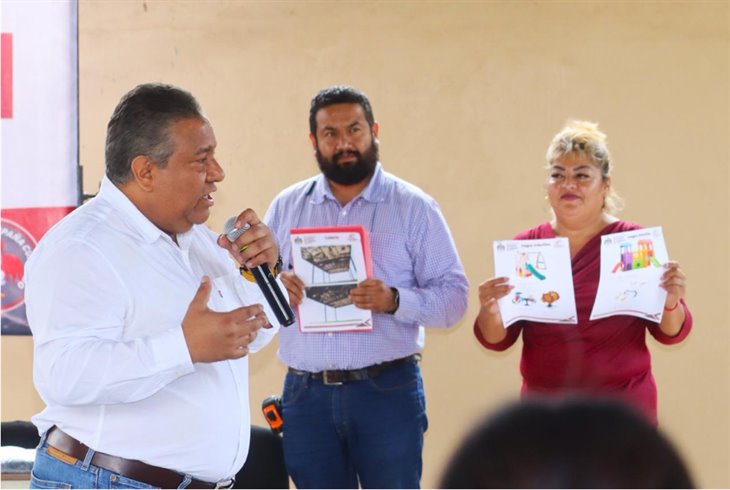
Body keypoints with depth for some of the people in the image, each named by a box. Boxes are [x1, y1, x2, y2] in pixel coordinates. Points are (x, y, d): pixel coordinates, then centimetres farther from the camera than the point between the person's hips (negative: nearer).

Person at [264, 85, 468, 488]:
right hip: (306, 393, 3)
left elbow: (452, 295, -2)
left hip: (387, 392, -3)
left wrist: (395, 300, -20)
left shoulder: (414, 207, 2)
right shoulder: (286, 207, 11)